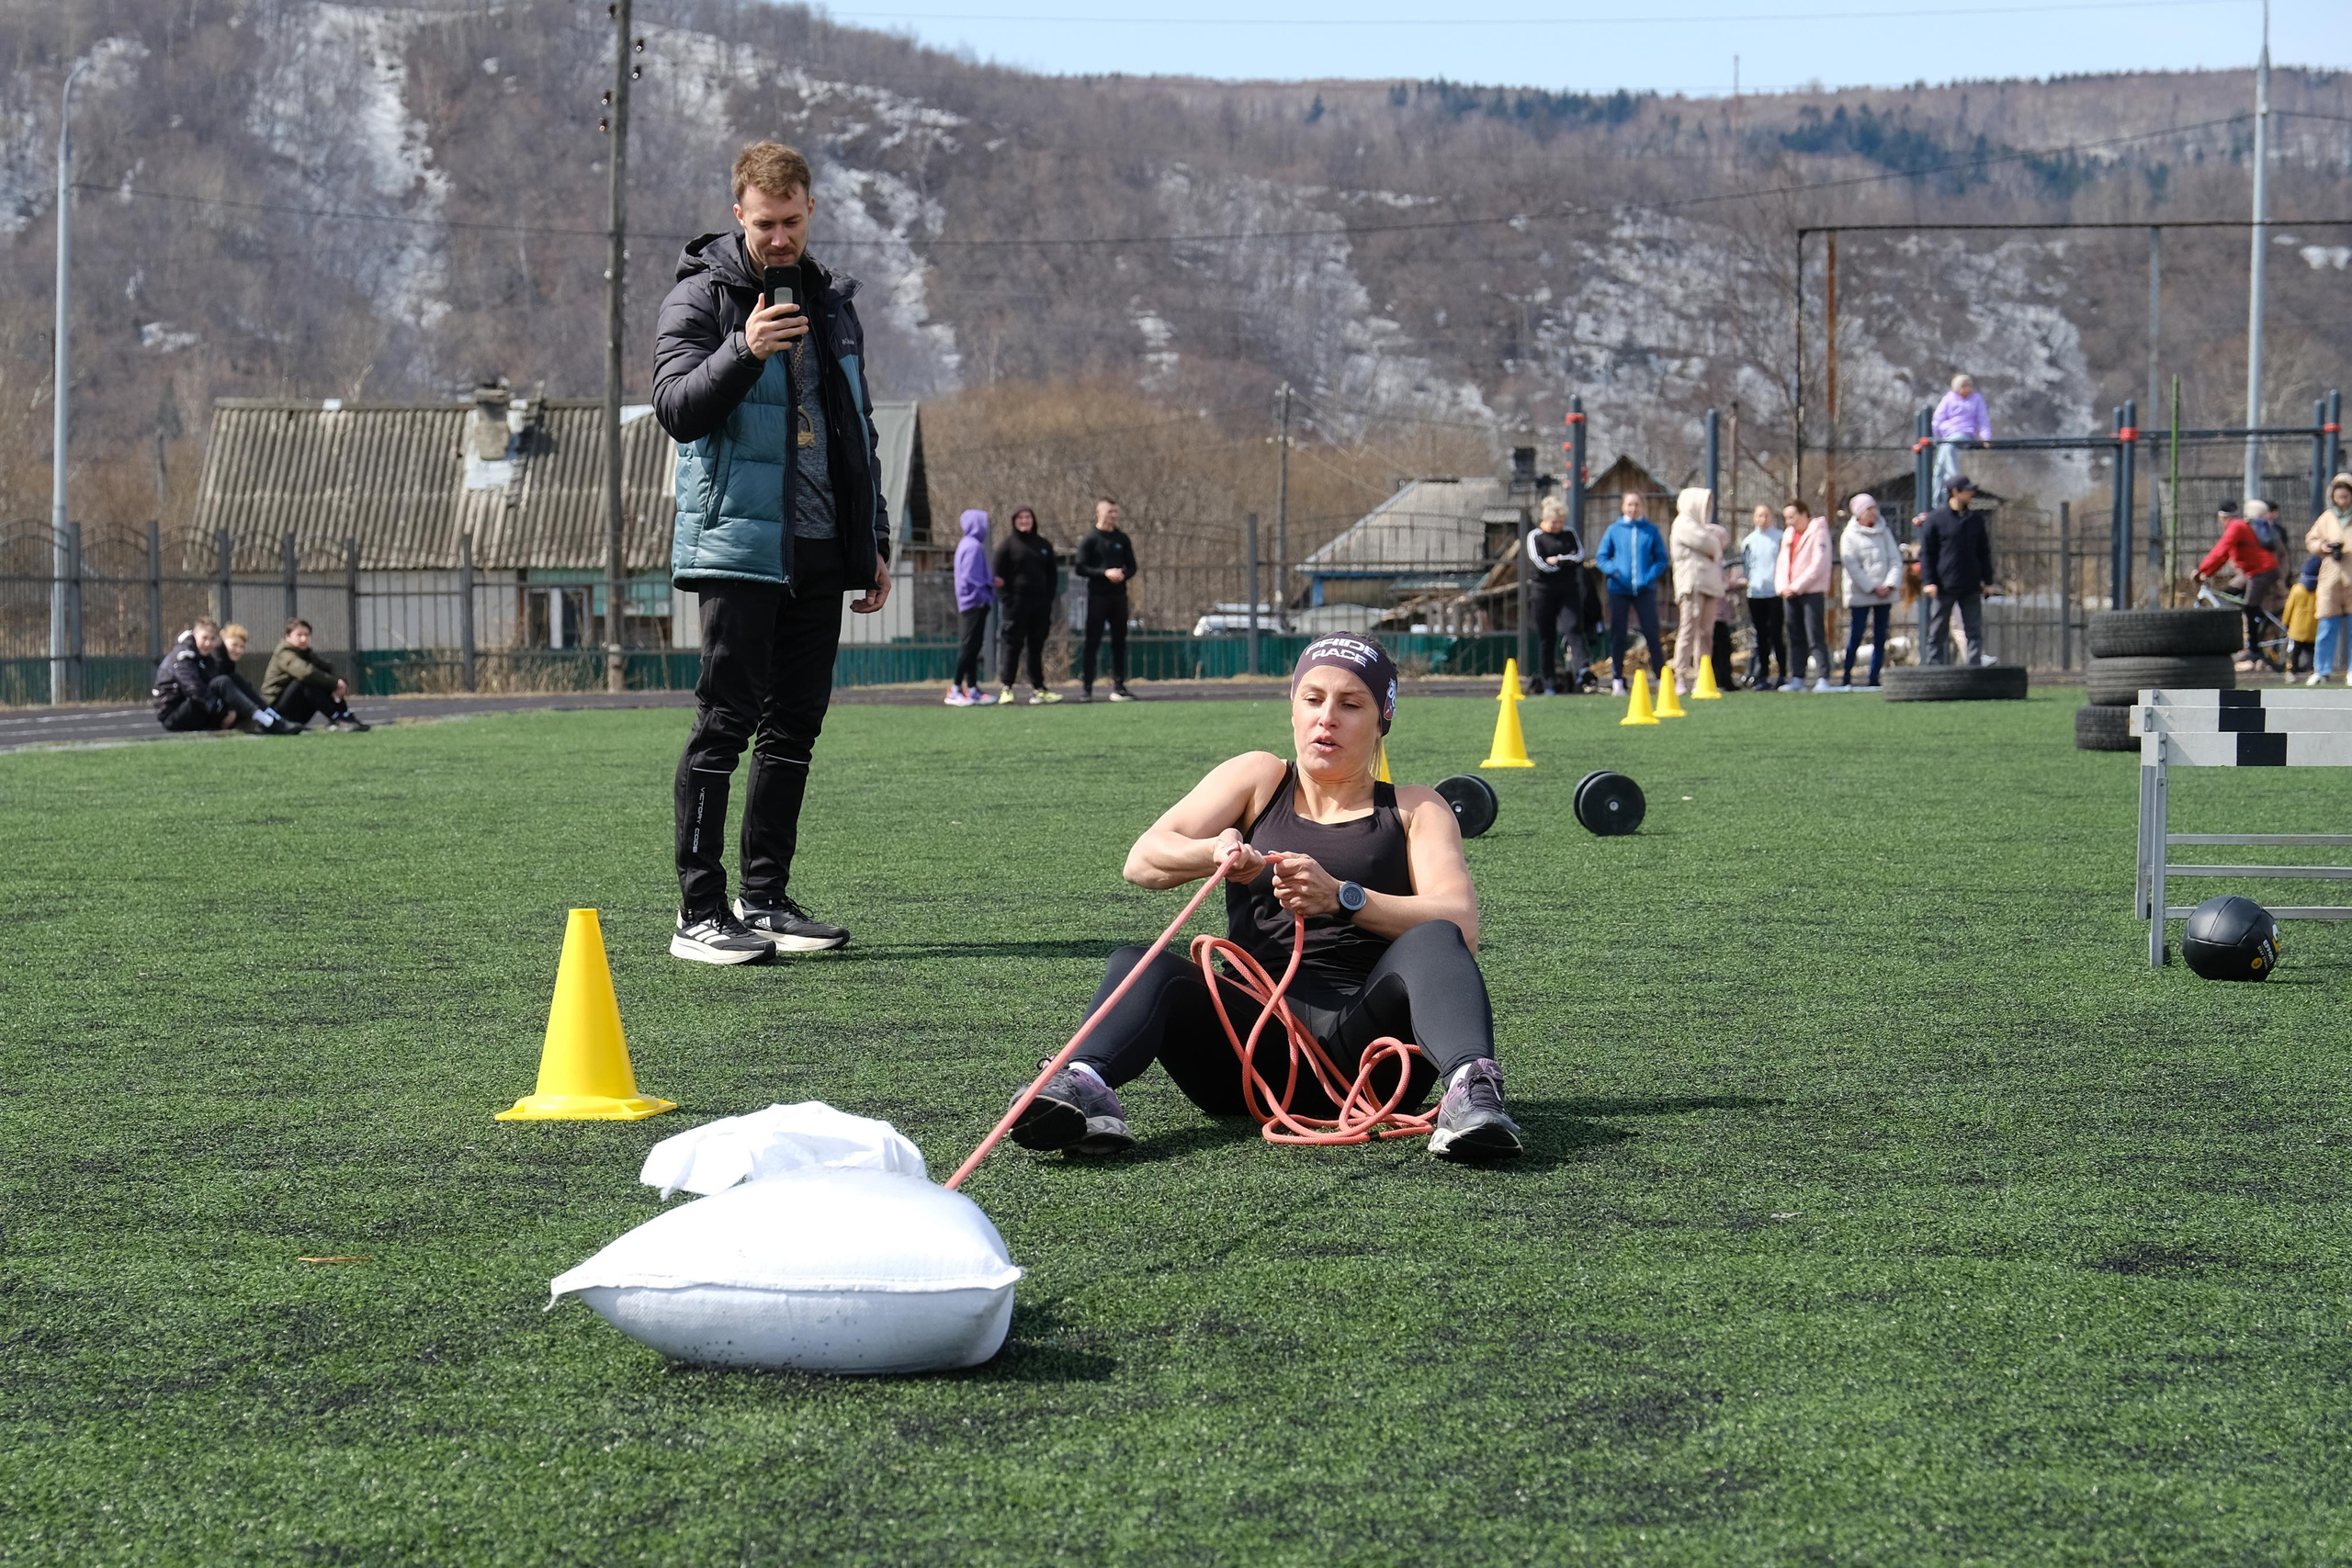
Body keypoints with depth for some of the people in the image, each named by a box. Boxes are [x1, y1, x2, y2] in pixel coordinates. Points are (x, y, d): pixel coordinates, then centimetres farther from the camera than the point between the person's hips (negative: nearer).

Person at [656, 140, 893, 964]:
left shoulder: (832, 303, 17)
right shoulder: (701, 297, -2)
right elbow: (676, 409, -13)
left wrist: (875, 544, 20)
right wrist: (743, 351, -28)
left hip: (820, 554, 6)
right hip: (739, 548, -6)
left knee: (795, 727, 8)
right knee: (725, 724, -8)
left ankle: (766, 899, 16)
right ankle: (699, 912, -6)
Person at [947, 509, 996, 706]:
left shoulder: (966, 544, 16)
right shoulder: (973, 547, -14)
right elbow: (970, 578, -19)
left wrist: (991, 581, 9)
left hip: (969, 605, 10)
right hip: (975, 603, -10)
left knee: (971, 647, 10)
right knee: (969, 646, -9)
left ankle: (972, 689, 13)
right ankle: (955, 690, -10)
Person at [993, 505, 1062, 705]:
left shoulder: (1044, 545, 13)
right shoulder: (1008, 544, 1)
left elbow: (1051, 575, 15)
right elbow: (999, 576, -2)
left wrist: (1049, 599, 5)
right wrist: (1006, 597, -12)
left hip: (1040, 603, 4)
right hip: (1016, 603, -4)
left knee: (1037, 647, 7)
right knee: (1013, 645, -4)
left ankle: (1038, 688, 10)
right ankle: (1007, 689, -3)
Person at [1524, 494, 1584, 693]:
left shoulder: (1569, 533, 10)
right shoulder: (1535, 536, -1)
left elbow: (1580, 555, 0)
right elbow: (1540, 564, -12)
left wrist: (1558, 560, -11)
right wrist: (1568, 561, -5)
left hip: (1568, 591, 2)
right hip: (1543, 592, -2)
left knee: (1572, 629, -15)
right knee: (1547, 639, 3)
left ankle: (1579, 670, -30)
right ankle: (1549, 681, 8)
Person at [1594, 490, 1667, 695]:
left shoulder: (1651, 530, 3)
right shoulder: (1614, 530, 4)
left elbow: (1661, 559, 4)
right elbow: (1601, 558, 6)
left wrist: (1649, 577, -11)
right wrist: (1613, 570, -13)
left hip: (1644, 590, -1)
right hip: (1619, 590, 1)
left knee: (1652, 633, -6)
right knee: (1617, 636, 4)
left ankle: (1663, 677, -1)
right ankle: (1617, 679, 11)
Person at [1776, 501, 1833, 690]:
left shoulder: (1818, 533, -6)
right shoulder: (1788, 534, 16)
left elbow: (1818, 565, -14)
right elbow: (1782, 563, 17)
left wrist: (1796, 586, -15)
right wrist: (1783, 586, 0)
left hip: (1812, 592, -7)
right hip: (1791, 594, 7)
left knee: (1816, 637, -10)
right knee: (1796, 638, 8)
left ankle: (1823, 678, -11)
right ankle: (1797, 678, 11)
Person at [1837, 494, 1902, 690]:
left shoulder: (1884, 532, 10)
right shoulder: (1849, 536, -2)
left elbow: (1896, 559, 6)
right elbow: (1853, 567, -8)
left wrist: (1890, 584, -8)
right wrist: (1873, 589, -13)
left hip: (1885, 595, 4)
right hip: (1860, 596, -4)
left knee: (1880, 637, 3)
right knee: (1855, 637, -5)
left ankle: (1874, 679, 7)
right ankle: (1846, 679, 2)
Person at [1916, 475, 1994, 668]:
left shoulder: (1975, 521, 11)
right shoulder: (1936, 519, -2)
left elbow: (1984, 552, 17)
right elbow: (1926, 552, -1)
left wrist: (1986, 579, 10)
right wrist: (1928, 581, -9)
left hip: (1971, 587, 4)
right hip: (1944, 587, -4)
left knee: (1974, 631, 0)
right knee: (1938, 633, 1)